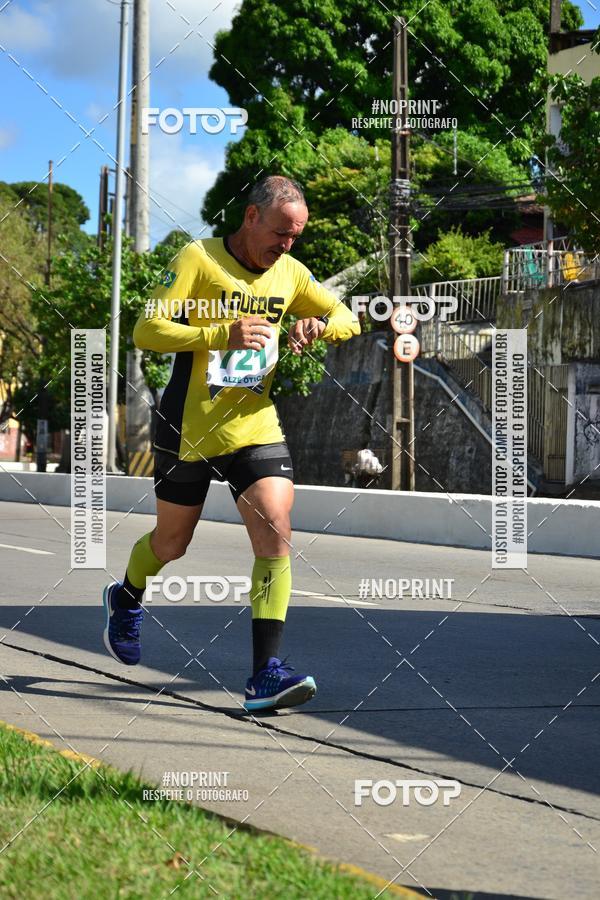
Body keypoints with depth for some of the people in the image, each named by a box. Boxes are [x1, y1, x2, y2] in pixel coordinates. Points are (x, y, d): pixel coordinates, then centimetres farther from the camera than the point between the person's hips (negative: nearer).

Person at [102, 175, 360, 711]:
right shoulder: (199, 259, -9)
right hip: (190, 428, -3)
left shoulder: (290, 273, 6)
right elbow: (147, 330, -14)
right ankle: (126, 599, 48)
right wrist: (223, 332, -25)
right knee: (172, 542, 13)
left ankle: (266, 675, -16)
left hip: (255, 425, 3)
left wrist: (318, 324, -9)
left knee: (275, 535, -15)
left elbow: (348, 320, 14)